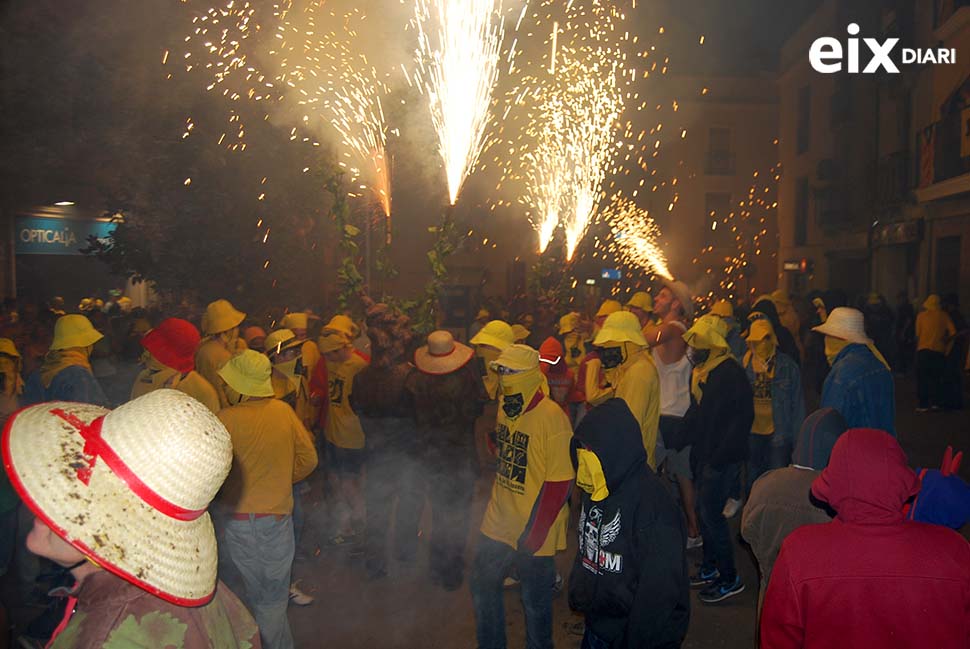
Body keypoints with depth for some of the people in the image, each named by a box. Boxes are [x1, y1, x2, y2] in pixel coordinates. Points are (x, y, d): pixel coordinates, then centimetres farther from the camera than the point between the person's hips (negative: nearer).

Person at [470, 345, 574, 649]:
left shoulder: (551, 417, -22)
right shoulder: (505, 407, 0)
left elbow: (560, 483, -21)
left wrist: (533, 535, -20)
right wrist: (492, 505, 15)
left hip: (533, 532, -7)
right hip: (499, 522, 7)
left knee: (535, 602, 11)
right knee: (482, 584, 20)